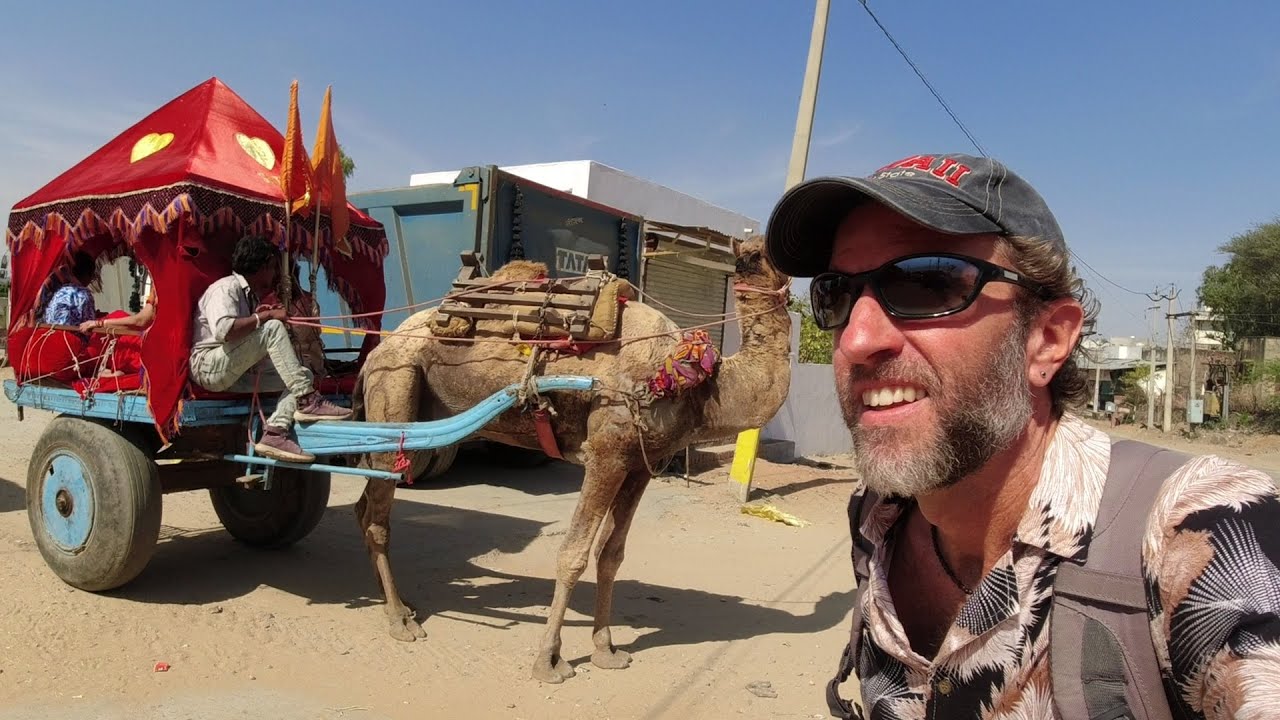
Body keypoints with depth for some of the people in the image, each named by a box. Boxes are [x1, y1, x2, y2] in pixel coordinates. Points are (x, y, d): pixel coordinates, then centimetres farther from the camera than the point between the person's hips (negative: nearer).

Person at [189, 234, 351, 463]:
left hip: (237, 375, 9)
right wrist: (265, 317, -20)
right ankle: (307, 401, -33)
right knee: (272, 328, -28)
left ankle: (275, 432, -26)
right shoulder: (225, 288, -8)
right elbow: (222, 330, -28)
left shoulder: (249, 295, 21)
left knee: (305, 375, -8)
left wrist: (258, 317, 5)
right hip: (209, 367, -9)